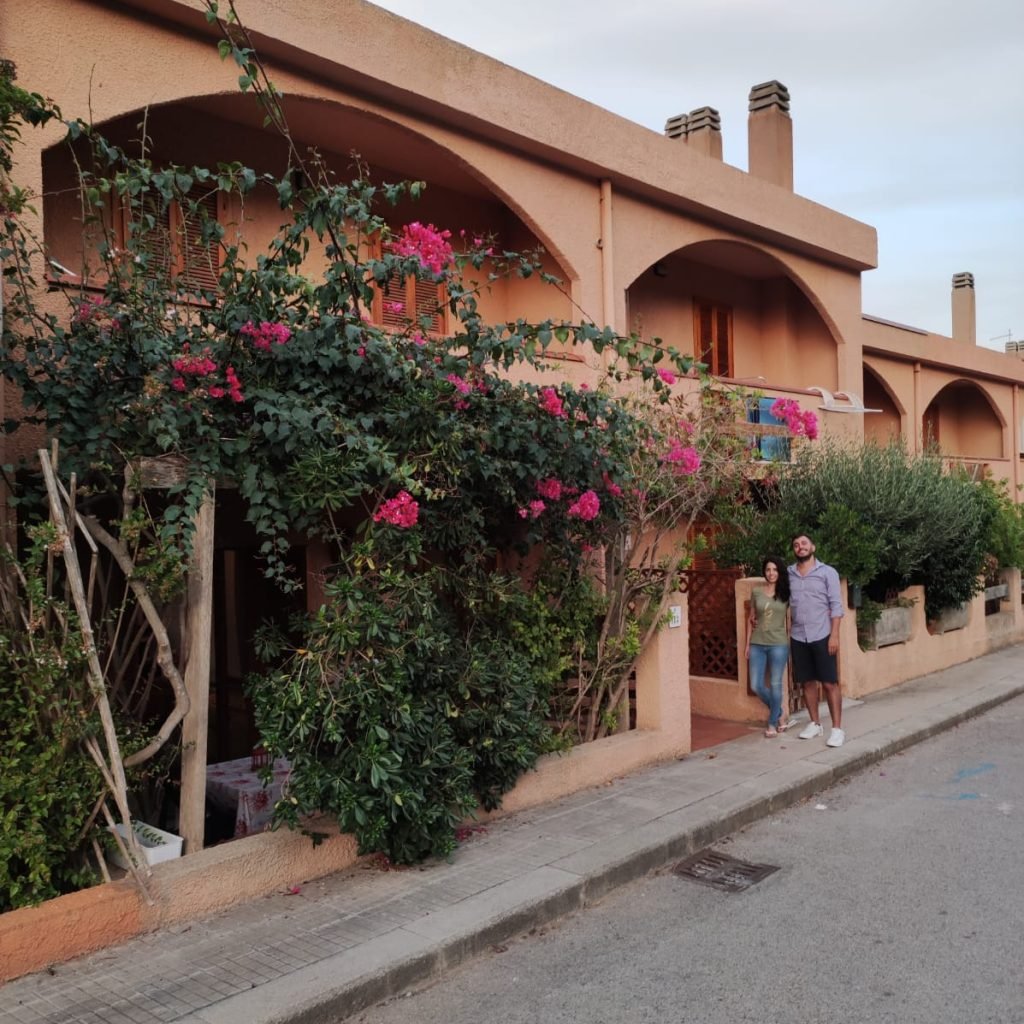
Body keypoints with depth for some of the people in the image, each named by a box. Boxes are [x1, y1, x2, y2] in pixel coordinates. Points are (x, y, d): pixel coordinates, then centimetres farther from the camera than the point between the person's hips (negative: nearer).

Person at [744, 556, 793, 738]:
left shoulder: (786, 593, 1)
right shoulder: (756, 592, 6)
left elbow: (789, 620, 4)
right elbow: (750, 619, 11)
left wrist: (791, 644, -1)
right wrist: (748, 644, 9)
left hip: (778, 644, -3)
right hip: (757, 644, 3)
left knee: (775, 684, 1)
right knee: (756, 685, 2)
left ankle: (772, 723, 16)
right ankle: (780, 714, 23)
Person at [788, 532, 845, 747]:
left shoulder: (827, 572, -2)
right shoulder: (788, 574, 7)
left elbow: (836, 605, -5)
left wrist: (834, 635, -13)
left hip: (822, 637, -4)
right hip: (798, 638, 4)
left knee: (830, 683, -3)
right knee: (807, 682, 10)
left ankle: (837, 729, 1)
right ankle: (815, 724, 21)